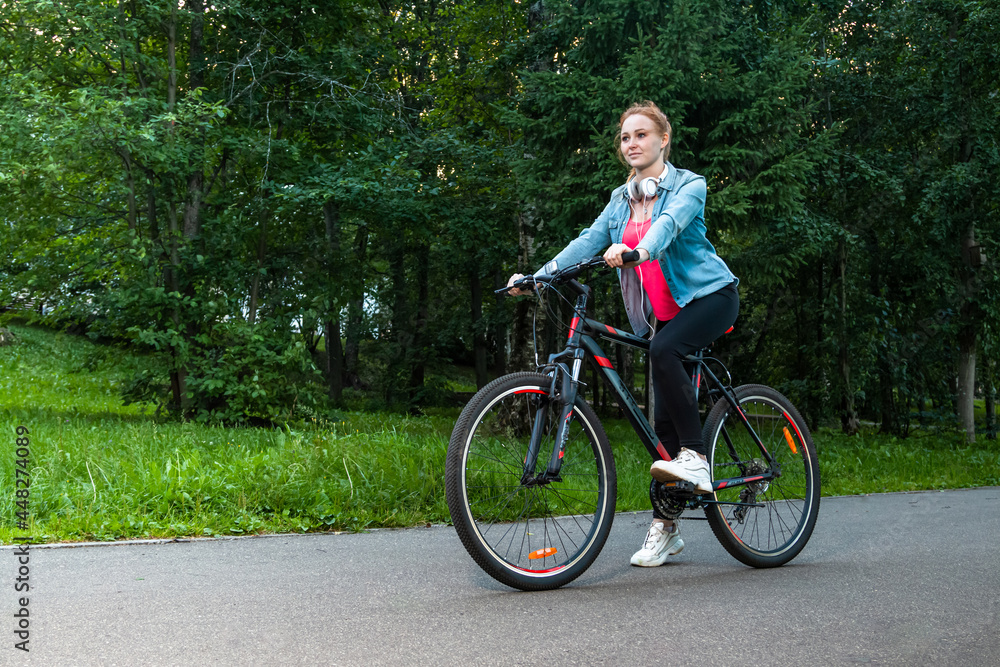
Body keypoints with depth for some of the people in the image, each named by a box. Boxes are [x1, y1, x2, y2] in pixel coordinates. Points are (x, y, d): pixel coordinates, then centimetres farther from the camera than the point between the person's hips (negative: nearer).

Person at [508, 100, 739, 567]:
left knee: (664, 351, -36)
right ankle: (665, 527, 9)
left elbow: (669, 223, -28)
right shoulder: (620, 200, 10)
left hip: (710, 294, -5)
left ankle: (695, 458, -27)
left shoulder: (689, 186, -6)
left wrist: (637, 249, -49)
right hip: (661, 313, 5)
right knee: (662, 419, 0)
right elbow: (588, 241, -2)